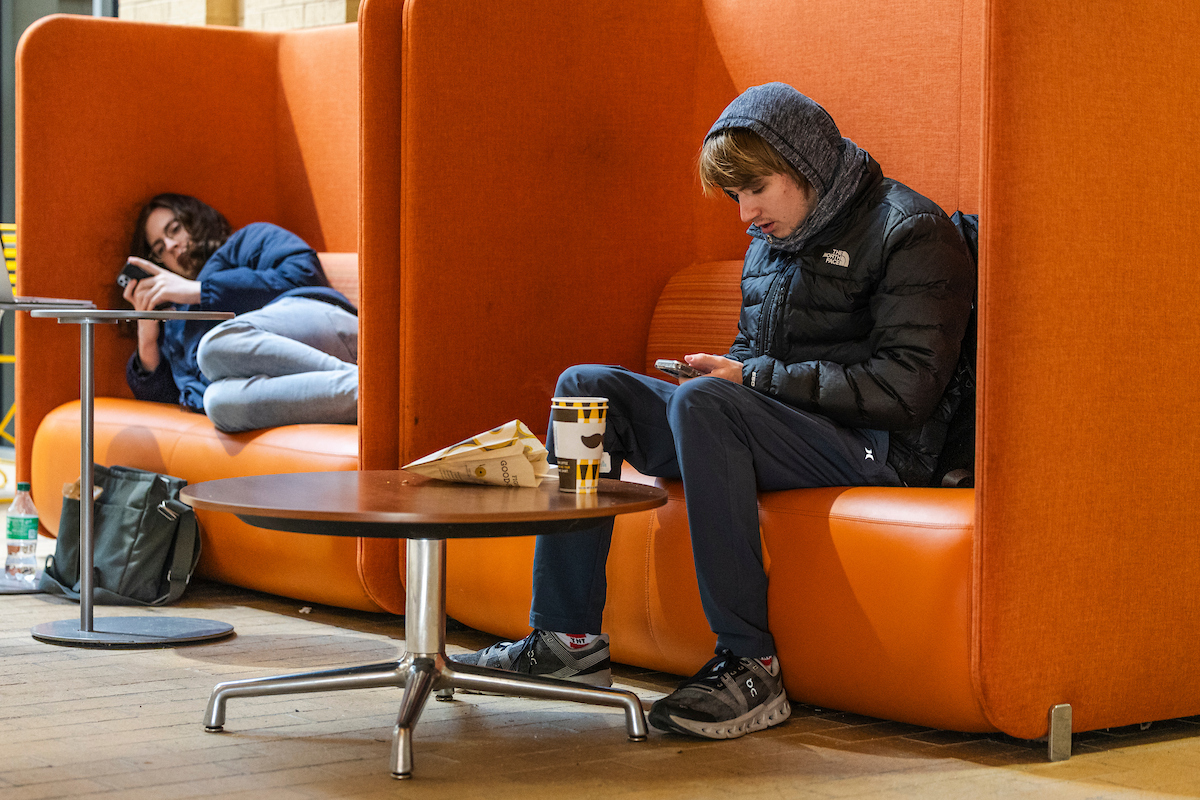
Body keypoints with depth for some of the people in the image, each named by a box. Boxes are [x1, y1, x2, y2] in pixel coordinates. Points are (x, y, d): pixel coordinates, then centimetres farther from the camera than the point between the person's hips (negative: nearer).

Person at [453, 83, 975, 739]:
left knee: (703, 403, -35)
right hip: (780, 430, 9)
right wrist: (724, 371, 1)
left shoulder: (911, 234, -8)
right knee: (587, 388, -3)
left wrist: (753, 378, -17)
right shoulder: (771, 239, 18)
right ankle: (568, 637, -9)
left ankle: (750, 667, -33)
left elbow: (904, 391, -18)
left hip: (874, 450, -9)